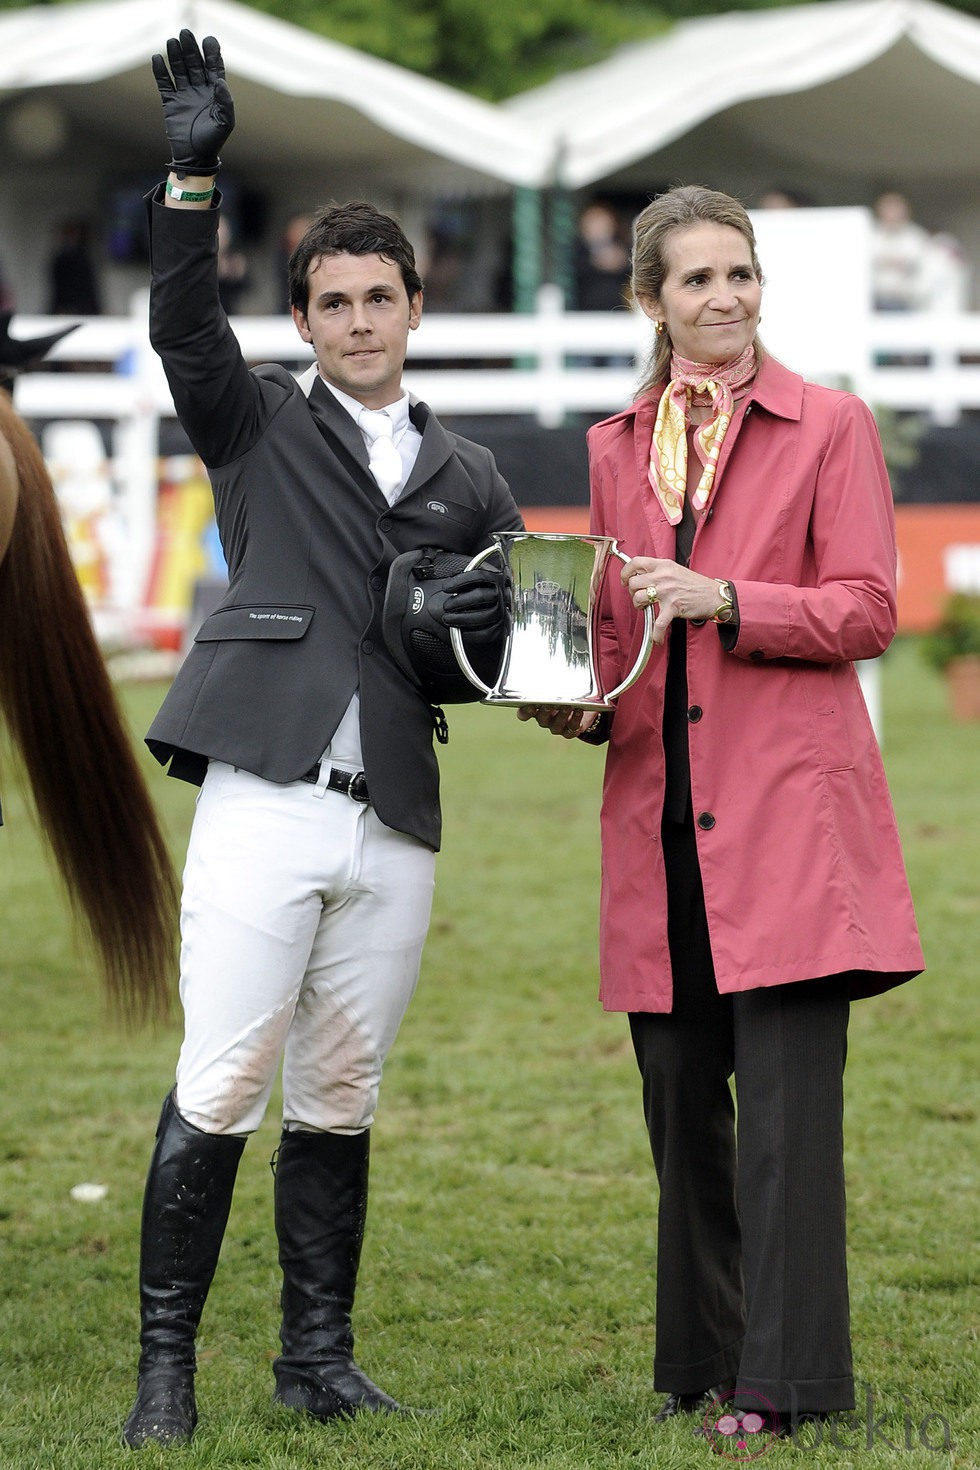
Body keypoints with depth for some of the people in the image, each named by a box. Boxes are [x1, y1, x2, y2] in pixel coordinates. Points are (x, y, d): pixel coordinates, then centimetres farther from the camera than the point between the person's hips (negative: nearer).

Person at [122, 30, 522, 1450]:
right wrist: (194, 173, -22)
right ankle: (166, 1367, -4)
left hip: (394, 825, 4)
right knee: (218, 1091, -9)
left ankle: (318, 1358, 16)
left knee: (339, 1104, 8)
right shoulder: (260, 423, 9)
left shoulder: (469, 477, 19)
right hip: (265, 799, -3)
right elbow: (183, 323, -8)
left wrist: (501, 623, -3)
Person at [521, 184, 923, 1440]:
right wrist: (577, 701, 1)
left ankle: (785, 1378, -9)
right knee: (680, 1100, 7)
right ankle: (700, 1365, 16)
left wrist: (726, 601, -16)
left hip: (786, 810, -5)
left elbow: (867, 610, -4)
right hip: (661, 812, 5)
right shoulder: (617, 448, 14)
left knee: (787, 1097, -10)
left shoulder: (828, 427, 2)